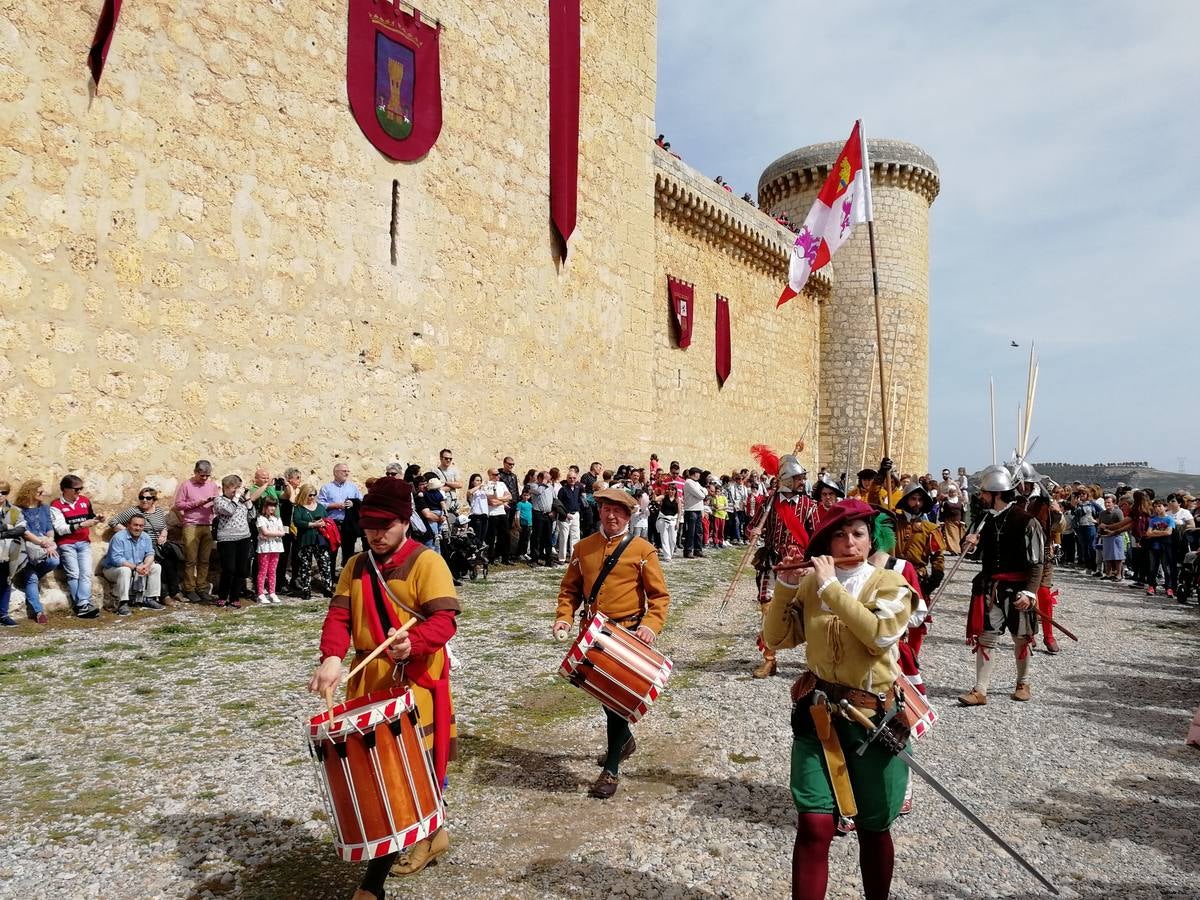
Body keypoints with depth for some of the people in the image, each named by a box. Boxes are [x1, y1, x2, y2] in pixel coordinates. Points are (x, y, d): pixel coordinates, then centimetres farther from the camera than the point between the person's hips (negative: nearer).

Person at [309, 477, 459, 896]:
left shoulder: (427, 563, -9)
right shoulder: (356, 566, 9)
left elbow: (443, 622, -17)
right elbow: (339, 616, 1)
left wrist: (412, 643, -36)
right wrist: (331, 657, -18)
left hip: (415, 682, -6)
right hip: (368, 681, 6)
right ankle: (428, 834, 36)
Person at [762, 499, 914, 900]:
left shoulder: (889, 583, -8)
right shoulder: (811, 583, 1)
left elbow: (882, 634, -27)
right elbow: (776, 639, -1)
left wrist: (831, 586, -25)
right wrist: (785, 586, -13)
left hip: (873, 717, -1)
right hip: (817, 713, 2)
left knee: (873, 828, 15)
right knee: (814, 827, -5)